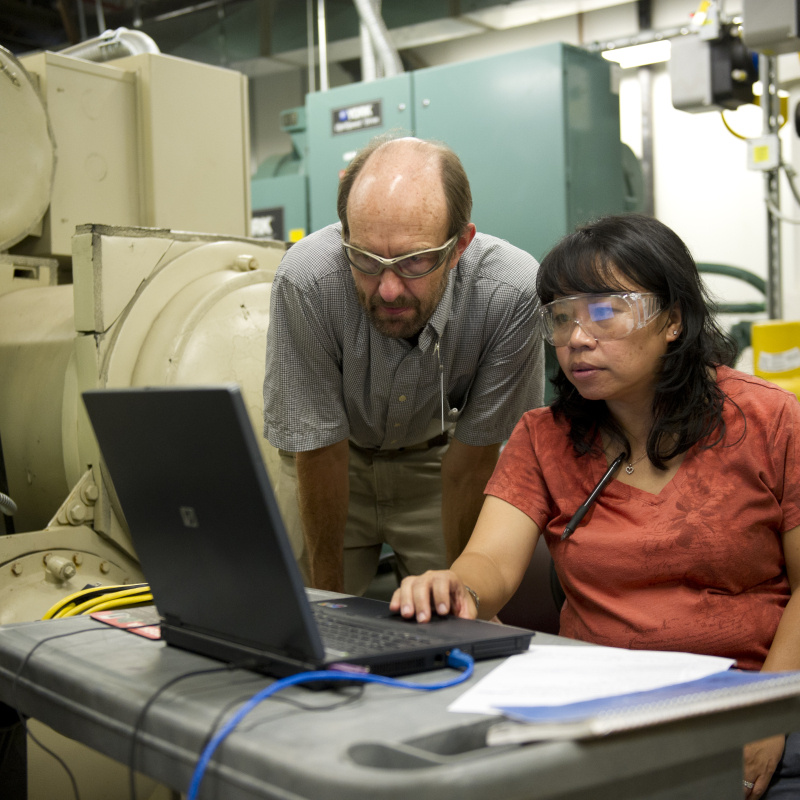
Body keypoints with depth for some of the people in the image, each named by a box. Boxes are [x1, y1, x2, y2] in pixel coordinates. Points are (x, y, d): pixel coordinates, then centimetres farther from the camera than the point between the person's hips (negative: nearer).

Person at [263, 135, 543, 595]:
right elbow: (317, 450, -23)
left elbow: (473, 457, -21)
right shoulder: (306, 281, -34)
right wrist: (328, 596, -13)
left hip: (437, 459, 0)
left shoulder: (512, 292, -34)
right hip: (335, 460, 0)